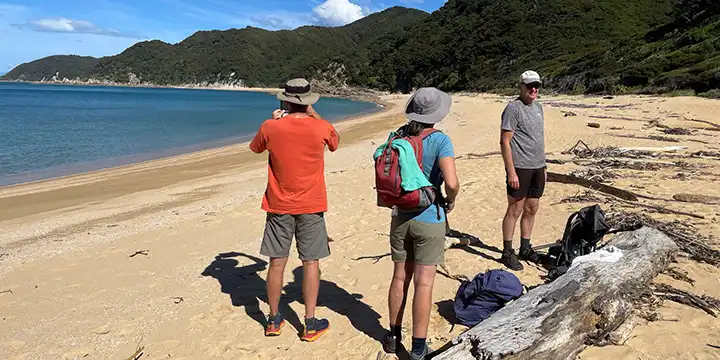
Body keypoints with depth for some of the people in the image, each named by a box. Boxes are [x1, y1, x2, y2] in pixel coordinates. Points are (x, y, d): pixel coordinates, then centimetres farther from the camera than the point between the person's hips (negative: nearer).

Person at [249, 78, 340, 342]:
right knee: (311, 263, 7)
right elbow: (335, 142, 15)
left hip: (279, 206, 1)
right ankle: (310, 324, 14)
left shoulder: (270, 128, -8)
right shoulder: (321, 128, -10)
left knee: (277, 263, 10)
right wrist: (314, 115, 16)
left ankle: (274, 320, 24)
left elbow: (256, 148, 13)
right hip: (311, 206, -1)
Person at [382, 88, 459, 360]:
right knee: (424, 283, 4)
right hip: (429, 219, -4)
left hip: (401, 216, 5)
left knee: (400, 277, 17)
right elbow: (451, 183, -26)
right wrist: (450, 201, -6)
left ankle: (394, 336, 31)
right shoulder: (440, 141, -16)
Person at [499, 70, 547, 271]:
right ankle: (507, 252, 9)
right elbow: (505, 142, -15)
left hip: (538, 167, 8)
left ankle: (525, 249, 26)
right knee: (515, 210, -2)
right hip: (520, 167, -8)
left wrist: (544, 166, 17)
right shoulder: (513, 108, -11)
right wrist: (511, 171, -19)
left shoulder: (538, 107, 15)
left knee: (532, 209, 13)